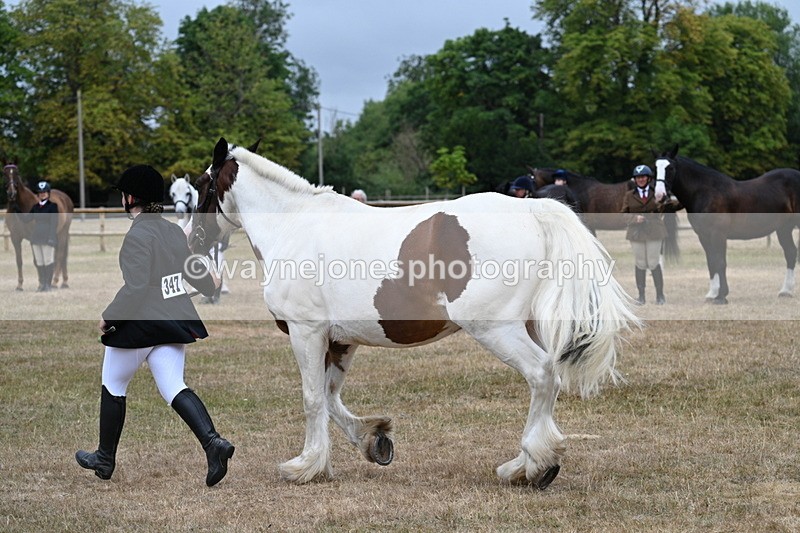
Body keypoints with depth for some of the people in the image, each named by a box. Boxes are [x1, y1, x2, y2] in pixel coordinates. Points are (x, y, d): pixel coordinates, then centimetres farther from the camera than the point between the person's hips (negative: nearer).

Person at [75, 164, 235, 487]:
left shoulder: (138, 235, -18)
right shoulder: (174, 231, 5)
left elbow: (135, 288, -24)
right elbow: (192, 268, 21)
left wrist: (108, 318, -12)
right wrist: (209, 282, 43)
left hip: (138, 324, -7)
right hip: (173, 323, 7)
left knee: (113, 386, 12)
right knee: (174, 388, 4)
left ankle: (105, 459, 25)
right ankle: (212, 442, -19)